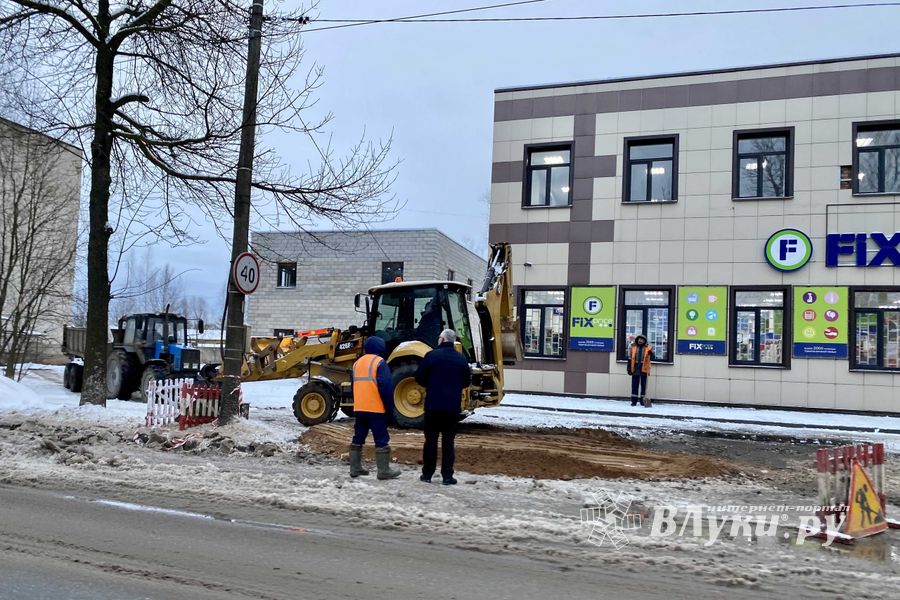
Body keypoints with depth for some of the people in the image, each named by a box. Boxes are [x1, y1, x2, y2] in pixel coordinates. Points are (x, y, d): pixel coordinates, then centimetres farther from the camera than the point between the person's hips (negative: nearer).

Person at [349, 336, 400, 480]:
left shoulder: (357, 362, 15)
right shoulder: (379, 362, -8)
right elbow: (386, 387, -14)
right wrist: (390, 407, -7)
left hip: (359, 408, 7)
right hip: (376, 409, -7)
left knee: (358, 438, 13)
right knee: (381, 440, -2)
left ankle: (355, 468, 15)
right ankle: (384, 470, -1)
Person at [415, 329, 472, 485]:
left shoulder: (432, 355, -7)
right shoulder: (461, 359, 2)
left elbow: (419, 377, -3)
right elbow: (467, 382, 10)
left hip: (433, 405, -2)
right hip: (452, 407, 2)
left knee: (431, 439, 8)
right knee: (448, 441, 6)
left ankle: (427, 474, 13)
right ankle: (447, 476, 3)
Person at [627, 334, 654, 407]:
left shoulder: (648, 348, 2)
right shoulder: (633, 347, 7)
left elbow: (652, 358, -4)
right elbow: (630, 358, 8)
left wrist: (650, 353, -27)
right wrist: (629, 369, 4)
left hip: (644, 369, -1)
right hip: (635, 369, 1)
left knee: (644, 385, 6)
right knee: (634, 385, 3)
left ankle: (643, 400, 15)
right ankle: (634, 401, 8)